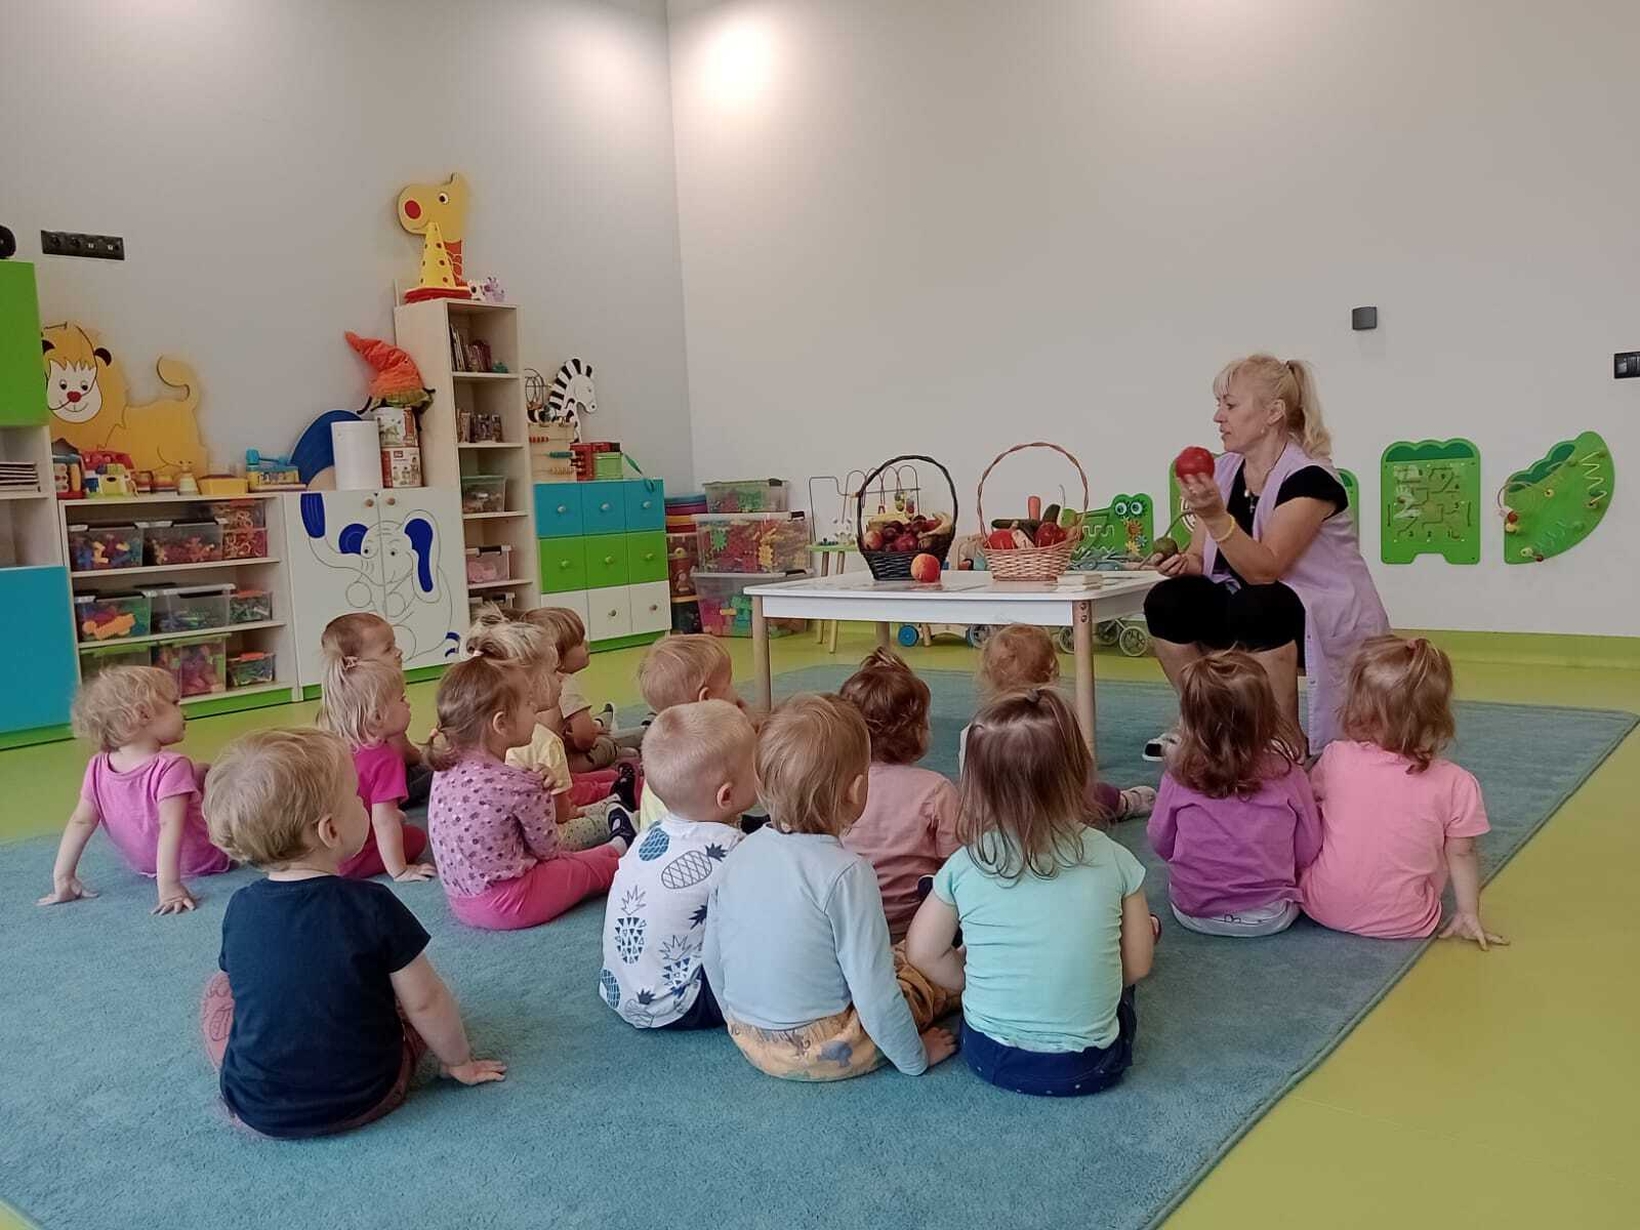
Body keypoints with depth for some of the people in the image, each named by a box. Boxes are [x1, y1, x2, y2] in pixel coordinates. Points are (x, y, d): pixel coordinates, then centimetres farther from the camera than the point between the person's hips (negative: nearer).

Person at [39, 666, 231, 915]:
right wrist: (170, 887, -39)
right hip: (205, 862, -6)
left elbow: (81, 821, -10)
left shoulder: (98, 767, -13)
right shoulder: (172, 767, -32)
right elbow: (170, 827, -38)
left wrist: (63, 879, -5)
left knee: (201, 772, 22)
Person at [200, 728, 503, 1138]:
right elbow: (425, 1002, -14)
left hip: (258, 1110, 1)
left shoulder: (240, 909, -9)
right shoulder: (373, 906, -21)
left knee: (218, 989, 21)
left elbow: (251, 990, 8)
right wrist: (459, 1061, 5)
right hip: (364, 1101, 0)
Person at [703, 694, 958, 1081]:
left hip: (749, 1042, 6)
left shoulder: (739, 854, -6)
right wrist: (915, 1058, -6)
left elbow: (712, 958, 3)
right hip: (823, 1052, -6)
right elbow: (874, 995, -22)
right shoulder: (846, 873, -25)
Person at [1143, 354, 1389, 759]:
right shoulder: (1224, 469, 0)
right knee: (1166, 602, -14)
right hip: (1255, 612, 7)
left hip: (1333, 621, -7)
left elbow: (1264, 570, -29)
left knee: (1254, 608, -36)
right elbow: (1200, 559, 1)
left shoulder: (1310, 477, -21)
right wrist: (1181, 562, -22)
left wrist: (1215, 516, -41)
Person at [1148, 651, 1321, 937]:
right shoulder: (1286, 773, -14)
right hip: (1270, 918, 0)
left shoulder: (1180, 776, -13)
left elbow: (1160, 842, 2)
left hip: (1192, 913, 1)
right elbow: (1308, 852, -3)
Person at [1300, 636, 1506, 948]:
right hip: (1403, 922, 0)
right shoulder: (1456, 784, -15)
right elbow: (1461, 855, -5)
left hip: (1324, 908, 0)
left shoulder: (1337, 759, -12)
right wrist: (1469, 915, 8)